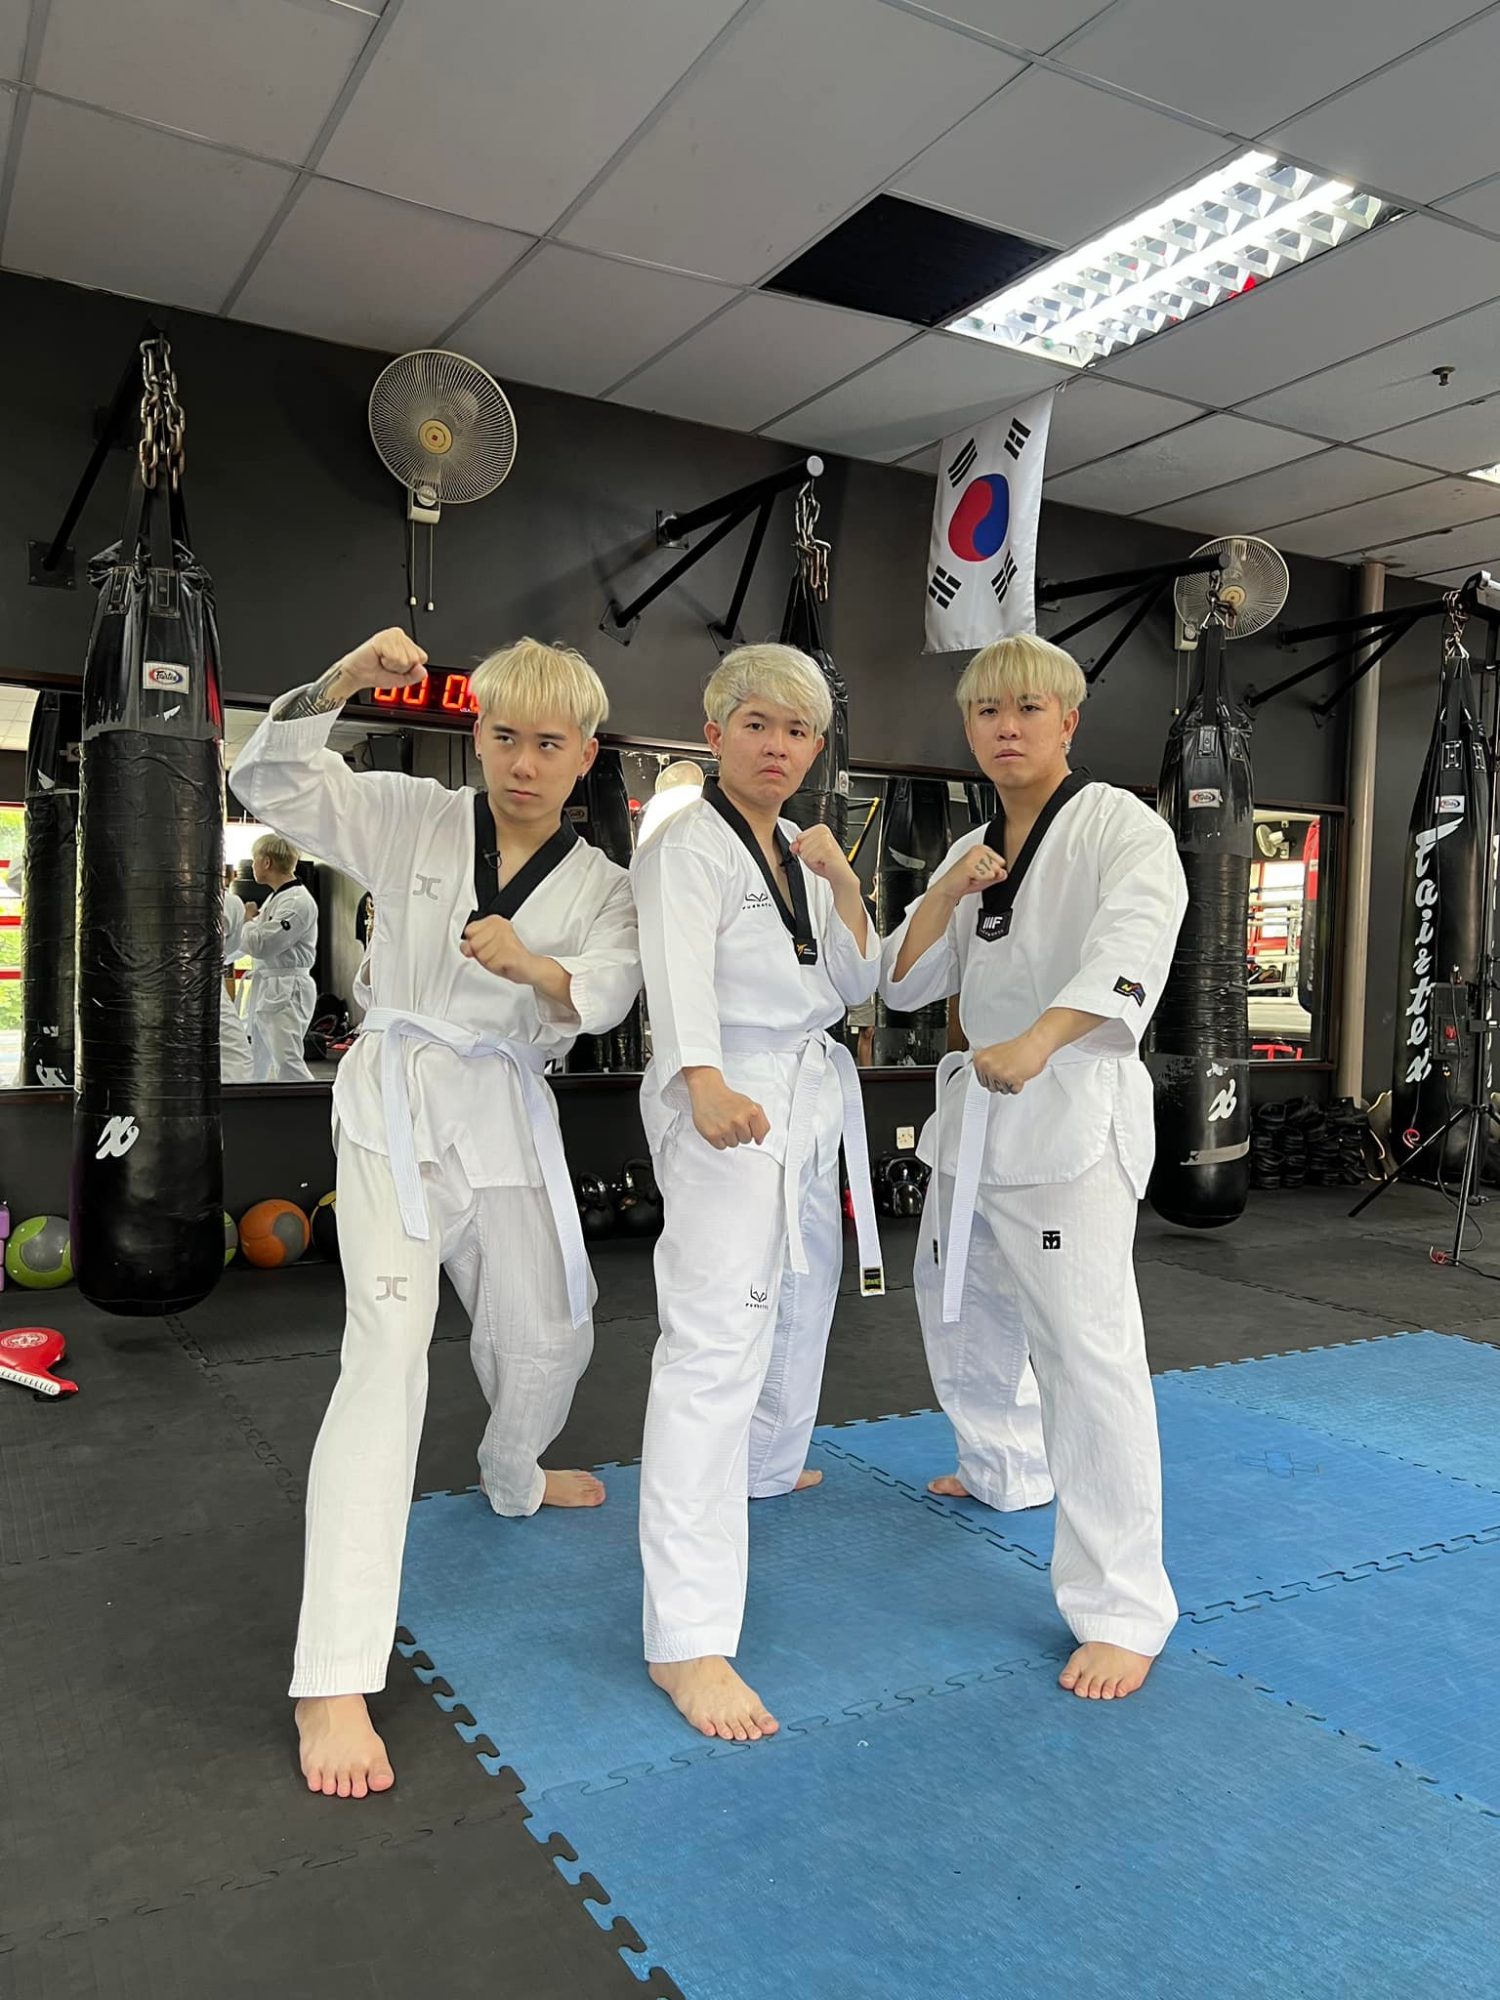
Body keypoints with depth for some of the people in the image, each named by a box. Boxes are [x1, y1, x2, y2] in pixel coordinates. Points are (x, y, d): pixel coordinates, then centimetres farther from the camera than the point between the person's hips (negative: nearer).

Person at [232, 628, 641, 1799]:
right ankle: (333, 1681, -14)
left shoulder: (599, 884, 2)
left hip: (509, 1119, 4)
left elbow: (606, 995, -16)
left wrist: (531, 966, -38)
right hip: (398, 1105, -4)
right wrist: (345, 683, -23)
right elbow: (273, 781, -8)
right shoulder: (414, 818, -2)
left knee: (550, 1333, 19)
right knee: (389, 1349, -17)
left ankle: (514, 1478, 55)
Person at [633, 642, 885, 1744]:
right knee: (715, 1343, -16)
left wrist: (842, 885, -4)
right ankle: (689, 1638, -14)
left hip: (809, 1102, 9)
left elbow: (857, 984, 11)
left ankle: (769, 1468, 52)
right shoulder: (689, 847, -11)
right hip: (725, 1104, -9)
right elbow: (679, 972, -28)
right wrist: (708, 1086, -45)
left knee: (802, 1300, 24)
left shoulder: (799, 854, 13)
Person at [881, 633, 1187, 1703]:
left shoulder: (1118, 825, -9)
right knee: (960, 1311, 22)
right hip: (977, 1107, 8)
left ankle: (1122, 1611, 1)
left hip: (1074, 1111, -8)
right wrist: (949, 892, -7)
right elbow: (902, 983, 10)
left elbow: (1135, 939, -29)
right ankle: (1007, 1471, 49)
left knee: (1088, 1351, -12)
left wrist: (1037, 1042, -44)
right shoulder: (973, 851, 13)